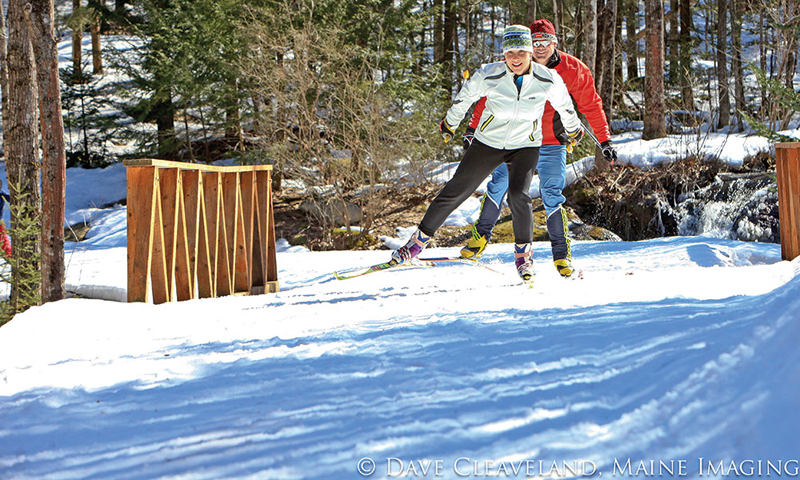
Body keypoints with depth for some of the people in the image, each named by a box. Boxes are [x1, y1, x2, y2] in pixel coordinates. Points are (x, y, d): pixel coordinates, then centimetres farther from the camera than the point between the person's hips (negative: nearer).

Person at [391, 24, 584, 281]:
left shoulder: (548, 80, -18)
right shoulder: (489, 76, -21)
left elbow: (564, 106, 4)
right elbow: (463, 98, 0)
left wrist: (573, 131, 21)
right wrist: (450, 125, 14)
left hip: (525, 146, 0)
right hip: (488, 142, 1)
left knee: (518, 195, -22)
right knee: (455, 191, 3)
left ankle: (523, 251, 1)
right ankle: (420, 240, 20)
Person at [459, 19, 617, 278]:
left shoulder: (573, 70, -10)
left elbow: (591, 106, -2)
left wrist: (605, 141, -3)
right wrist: (473, 128, 2)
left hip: (552, 144, -2)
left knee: (551, 194, -11)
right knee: (499, 184, -1)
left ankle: (562, 253, -2)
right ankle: (481, 235, 20)